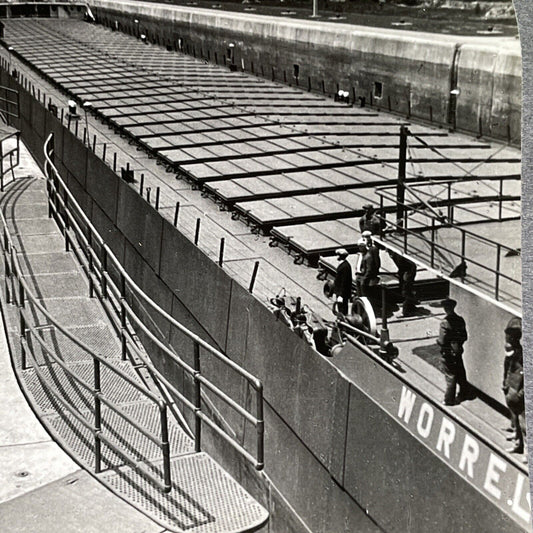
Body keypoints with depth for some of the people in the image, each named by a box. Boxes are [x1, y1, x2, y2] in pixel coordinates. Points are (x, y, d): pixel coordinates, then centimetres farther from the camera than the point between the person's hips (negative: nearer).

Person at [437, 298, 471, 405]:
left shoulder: (445, 323, -24)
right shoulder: (460, 320, -4)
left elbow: (442, 341, -22)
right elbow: (465, 337, 5)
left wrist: (438, 341, -2)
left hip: (447, 353, -6)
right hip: (458, 351, 6)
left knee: (450, 377, 3)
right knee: (460, 374, 20)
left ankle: (449, 400, 13)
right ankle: (464, 394, 33)